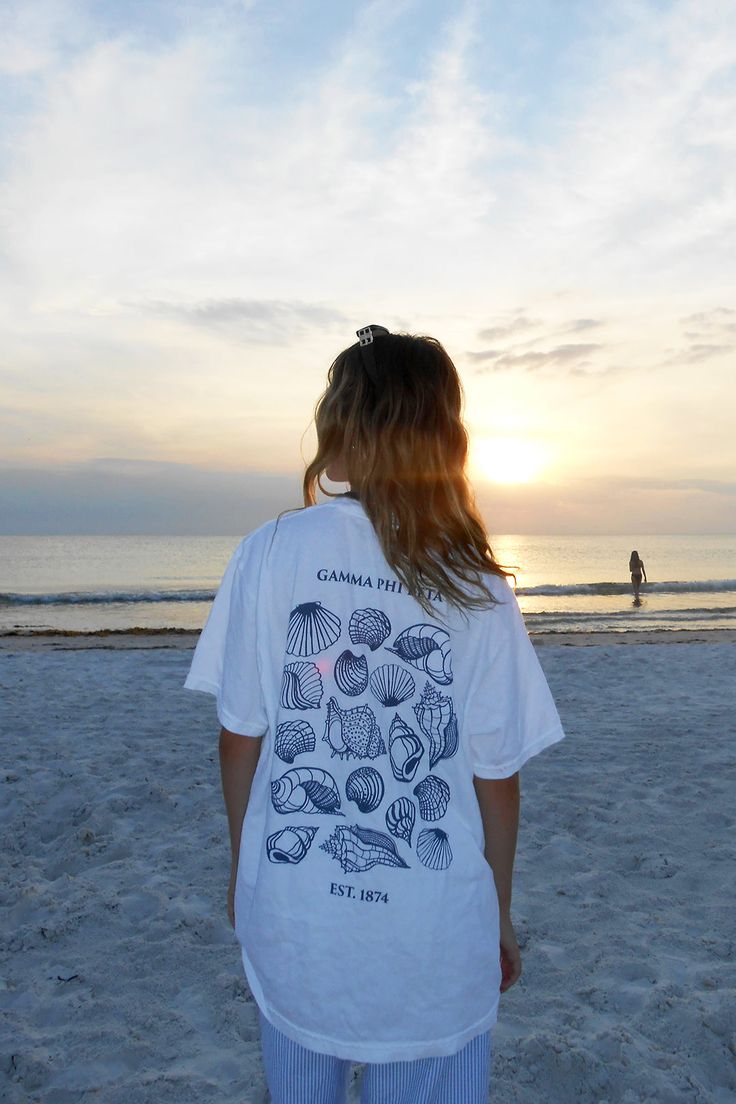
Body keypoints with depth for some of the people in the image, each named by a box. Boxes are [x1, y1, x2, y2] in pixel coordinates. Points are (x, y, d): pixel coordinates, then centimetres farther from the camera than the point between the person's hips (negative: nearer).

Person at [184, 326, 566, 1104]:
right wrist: (499, 918, 11)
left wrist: (243, 867, 11)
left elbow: (239, 737, -6)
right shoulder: (479, 591, -11)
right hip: (435, 937, 0)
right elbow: (497, 778, -5)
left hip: (291, 918, 1)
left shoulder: (271, 551, -12)